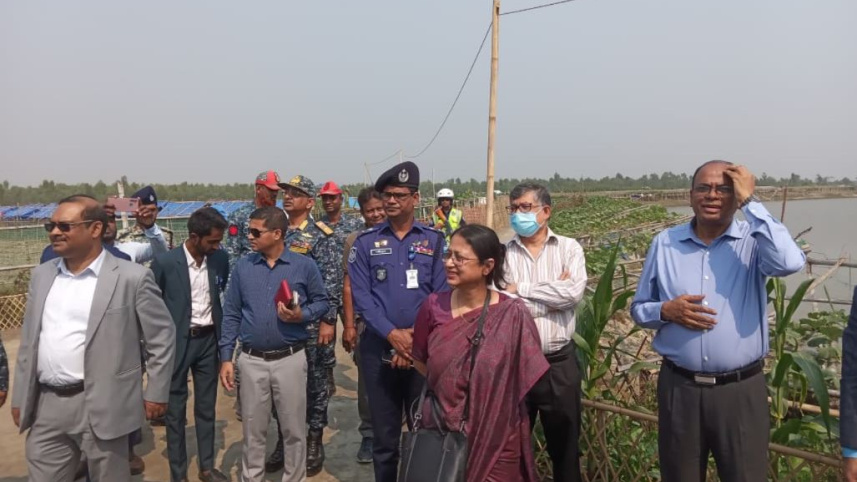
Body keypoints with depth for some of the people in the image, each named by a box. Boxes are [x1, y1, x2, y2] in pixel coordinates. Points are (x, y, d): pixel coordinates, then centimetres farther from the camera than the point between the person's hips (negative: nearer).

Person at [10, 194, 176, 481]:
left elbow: (162, 338, -6)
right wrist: (20, 397, 13)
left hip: (102, 406, -5)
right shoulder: (42, 275, 8)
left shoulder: (132, 277, -10)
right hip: (46, 406, 5)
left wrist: (156, 394, -4)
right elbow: (29, 341, 14)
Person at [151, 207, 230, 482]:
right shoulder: (165, 263, -14)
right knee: (176, 411, 9)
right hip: (177, 342, -3)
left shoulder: (220, 258, -3)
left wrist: (223, 332, 7)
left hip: (208, 340, 4)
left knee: (206, 408, 15)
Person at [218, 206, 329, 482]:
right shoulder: (242, 267, 2)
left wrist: (302, 315, -17)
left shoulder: (304, 266, -5)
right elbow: (231, 315, 5)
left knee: (294, 429, 10)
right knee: (253, 430, 14)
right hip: (251, 360, 2)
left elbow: (322, 301, 4)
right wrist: (226, 358, 3)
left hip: (290, 359, -2)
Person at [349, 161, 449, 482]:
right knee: (384, 434, 12)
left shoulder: (434, 240, 1)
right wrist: (392, 334, -16)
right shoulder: (365, 242, 1)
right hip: (379, 348, 0)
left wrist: (416, 335, -14)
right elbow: (361, 295, -5)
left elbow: (442, 294, -4)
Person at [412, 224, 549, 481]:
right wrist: (449, 394, -1)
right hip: (440, 432, 3)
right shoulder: (434, 306, -8)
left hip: (496, 442, -2)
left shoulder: (513, 315, -17)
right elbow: (420, 364, 5)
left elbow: (534, 380, -8)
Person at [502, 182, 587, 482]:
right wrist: (555, 291, -14)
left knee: (564, 444, 17)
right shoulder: (501, 253, -1)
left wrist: (521, 288, -13)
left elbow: (574, 292, -17)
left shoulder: (569, 249, 0)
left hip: (560, 363, 0)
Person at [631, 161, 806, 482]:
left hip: (741, 390, -2)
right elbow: (639, 309, 8)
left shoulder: (754, 242, -4)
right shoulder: (664, 243, 1)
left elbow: (790, 263, -28)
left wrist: (750, 202, -20)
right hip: (679, 388, 2)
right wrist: (667, 310, -15)